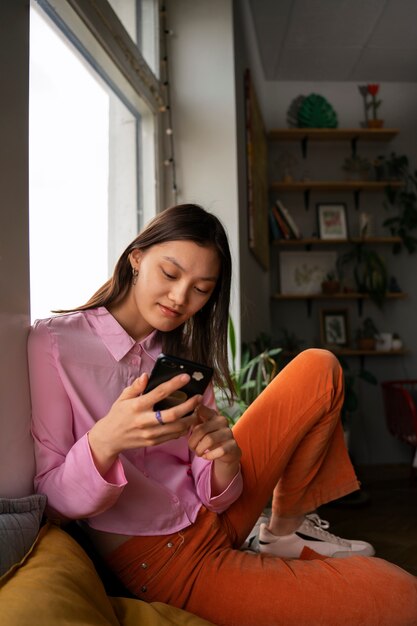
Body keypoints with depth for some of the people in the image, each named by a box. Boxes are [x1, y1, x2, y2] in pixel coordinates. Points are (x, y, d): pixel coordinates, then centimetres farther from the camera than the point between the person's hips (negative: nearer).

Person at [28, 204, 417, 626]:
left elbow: (216, 494, -1)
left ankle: (286, 531, 12)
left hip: (212, 517, 7)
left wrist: (225, 457, -25)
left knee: (319, 370, 3)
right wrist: (105, 441, -35)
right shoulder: (51, 343, -13)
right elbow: (49, 499, -14)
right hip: (159, 563, -7)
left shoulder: (182, 358, 4)